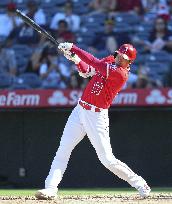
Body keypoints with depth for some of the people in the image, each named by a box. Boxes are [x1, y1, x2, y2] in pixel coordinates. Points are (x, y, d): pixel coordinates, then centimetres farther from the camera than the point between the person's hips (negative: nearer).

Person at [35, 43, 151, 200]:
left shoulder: (121, 74, -17)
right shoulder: (109, 61, 7)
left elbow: (96, 64, -24)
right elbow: (87, 71, 15)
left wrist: (72, 48, -21)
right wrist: (76, 59, -5)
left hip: (96, 117, -7)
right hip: (80, 110, 7)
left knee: (107, 159, -4)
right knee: (63, 150, -2)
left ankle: (139, 183, 12)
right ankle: (50, 188, -3)